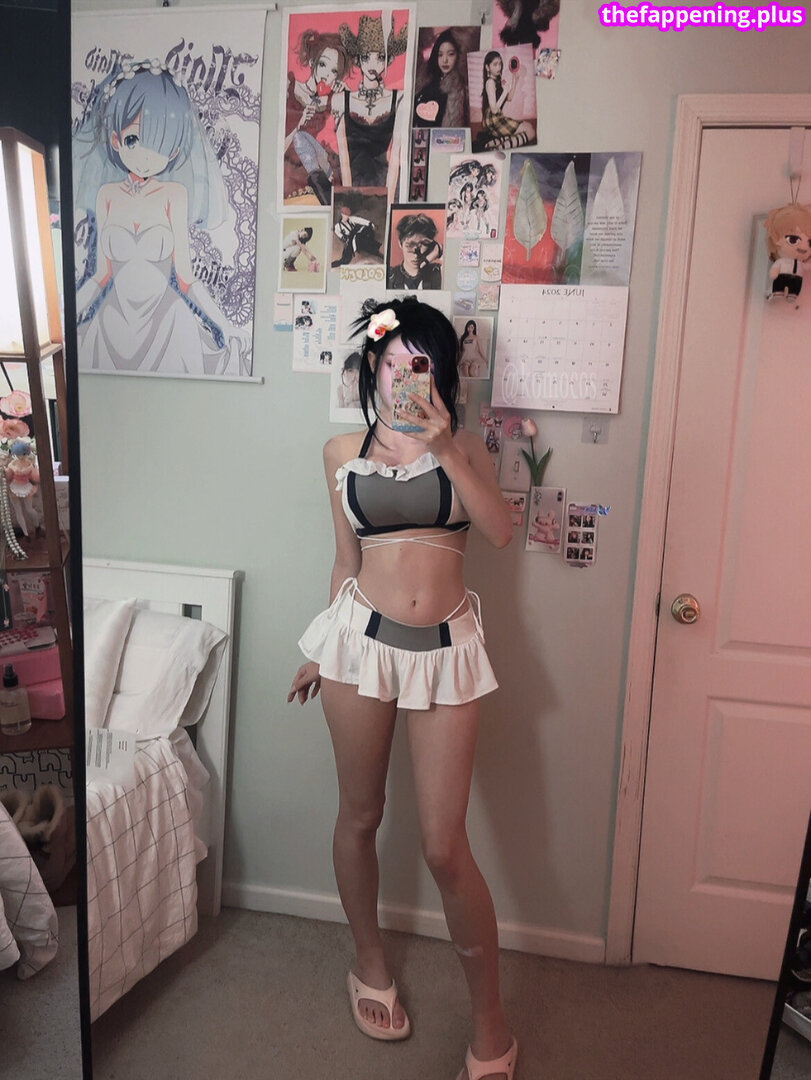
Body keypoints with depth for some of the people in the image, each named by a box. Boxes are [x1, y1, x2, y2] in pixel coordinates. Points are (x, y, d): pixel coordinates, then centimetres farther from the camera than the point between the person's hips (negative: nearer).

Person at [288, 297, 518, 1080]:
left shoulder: (462, 447, 4)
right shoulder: (342, 453, 6)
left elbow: (500, 532, -12)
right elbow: (347, 561, 13)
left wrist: (442, 449, -18)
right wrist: (324, 651, 17)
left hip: (445, 649, -1)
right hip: (361, 637, 2)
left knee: (444, 846, 1)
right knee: (359, 815, 15)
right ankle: (370, 965, 42)